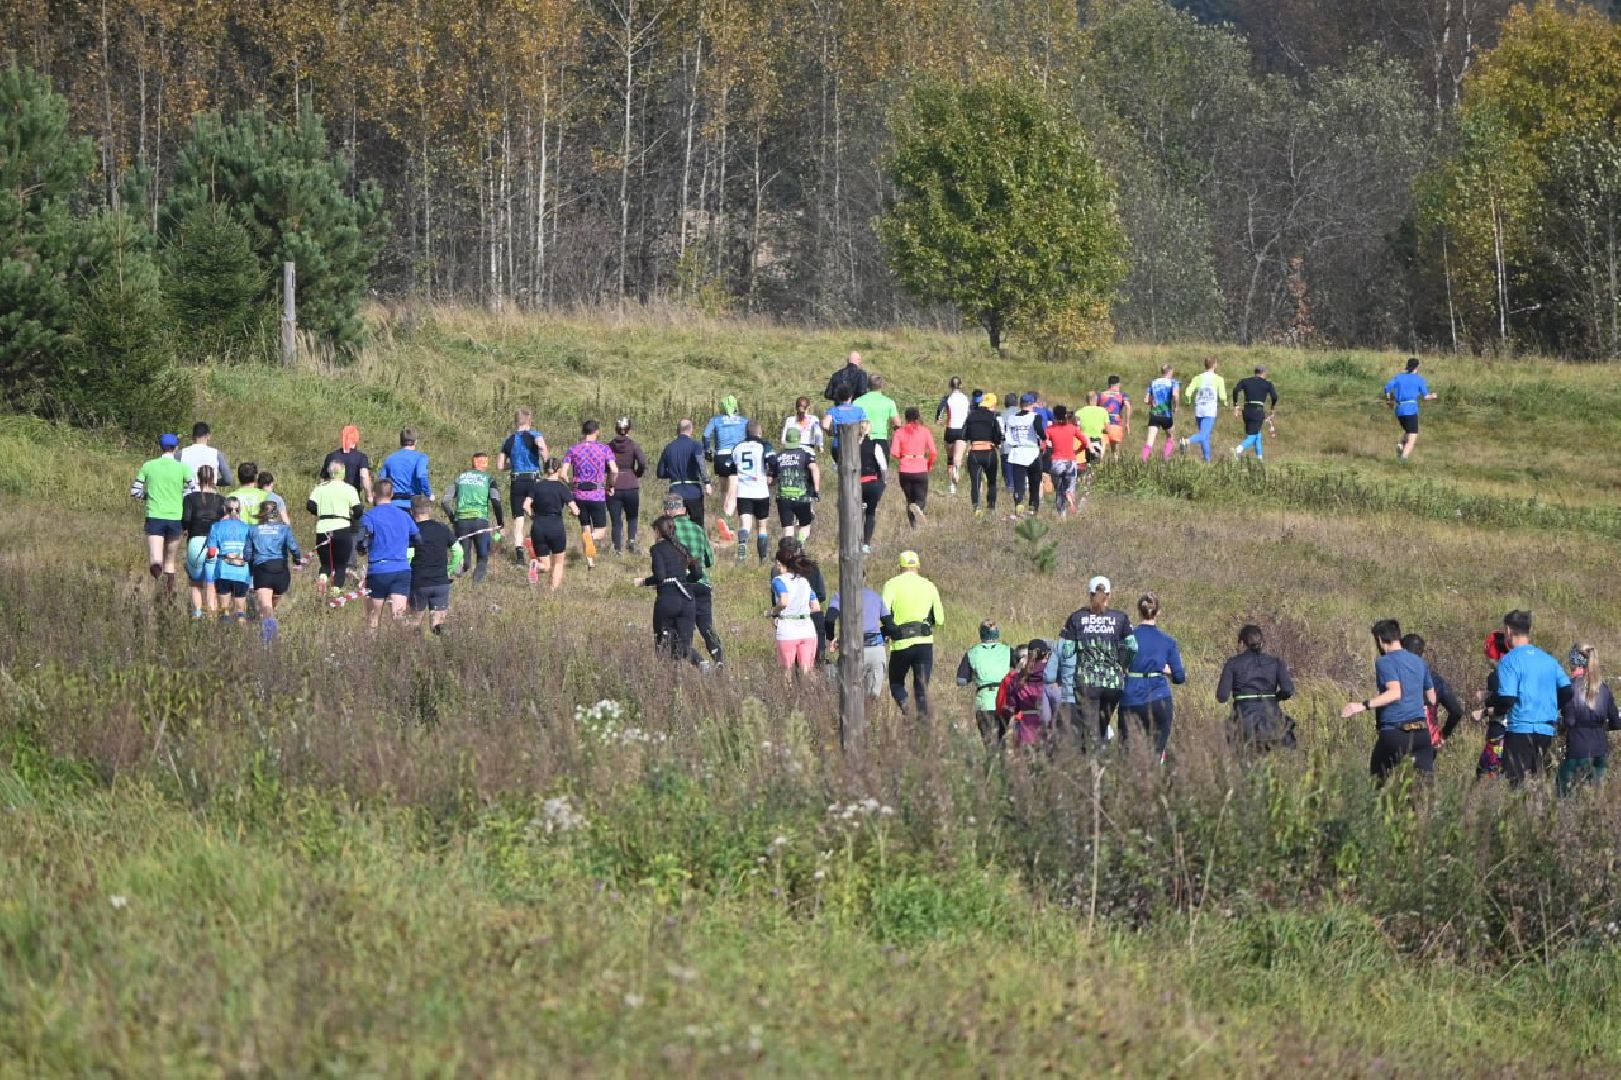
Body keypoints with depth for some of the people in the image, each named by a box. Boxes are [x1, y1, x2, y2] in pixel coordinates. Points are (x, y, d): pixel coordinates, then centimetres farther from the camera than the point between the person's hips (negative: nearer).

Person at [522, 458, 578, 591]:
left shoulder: (536, 486, 3)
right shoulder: (562, 488, -5)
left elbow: (526, 506, -6)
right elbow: (574, 510, -11)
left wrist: (532, 517, 13)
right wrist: (575, 512, 13)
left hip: (538, 529, 2)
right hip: (556, 528, -2)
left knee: (546, 566, 11)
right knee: (558, 562, 18)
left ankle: (536, 566, -23)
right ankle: (555, 589, 3)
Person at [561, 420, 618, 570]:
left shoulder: (573, 449, 4)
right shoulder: (604, 449, -2)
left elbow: (563, 473, -4)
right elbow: (614, 470, -13)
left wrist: (572, 485, 13)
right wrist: (610, 484, 5)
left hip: (579, 495, 2)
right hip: (598, 496, -2)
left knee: (585, 528, 16)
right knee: (601, 532, 6)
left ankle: (590, 563, 10)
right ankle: (591, 538, -29)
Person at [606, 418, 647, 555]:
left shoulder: (609, 446, 0)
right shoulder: (634, 445, -4)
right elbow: (643, 463, -16)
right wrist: (638, 474, 3)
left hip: (613, 488, 1)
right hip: (631, 486, -1)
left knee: (616, 521, 7)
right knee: (632, 517, 16)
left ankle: (617, 549, 0)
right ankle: (631, 539, -5)